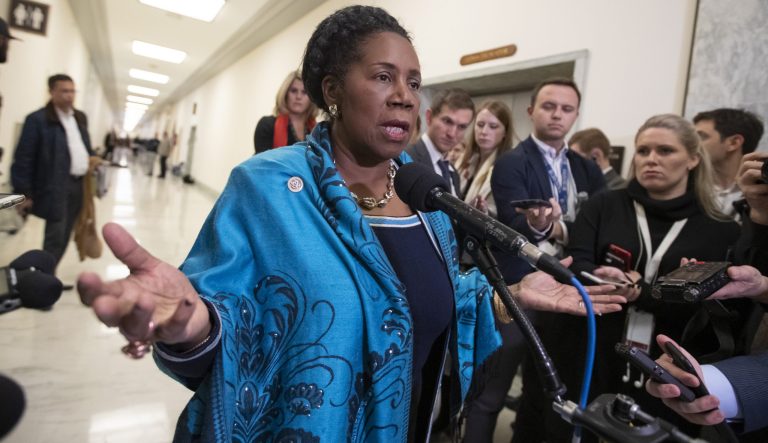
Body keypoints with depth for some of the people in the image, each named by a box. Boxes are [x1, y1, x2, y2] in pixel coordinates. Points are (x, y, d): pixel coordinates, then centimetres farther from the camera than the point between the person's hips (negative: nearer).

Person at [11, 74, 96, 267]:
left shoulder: (80, 117, 14)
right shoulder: (38, 119, -8)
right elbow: (23, 159, -10)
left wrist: (92, 159, 9)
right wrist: (23, 193, -13)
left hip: (79, 184, 7)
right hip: (56, 187, -7)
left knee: (64, 236, 13)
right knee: (55, 237, -4)